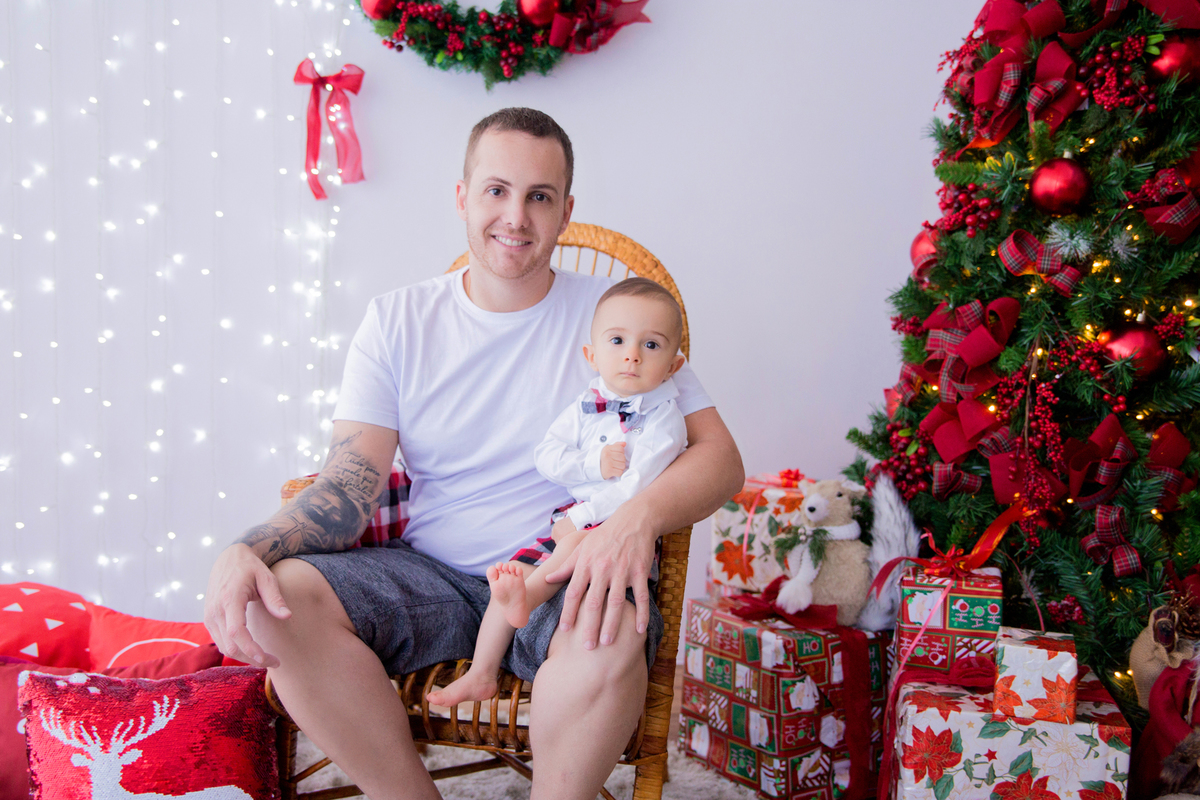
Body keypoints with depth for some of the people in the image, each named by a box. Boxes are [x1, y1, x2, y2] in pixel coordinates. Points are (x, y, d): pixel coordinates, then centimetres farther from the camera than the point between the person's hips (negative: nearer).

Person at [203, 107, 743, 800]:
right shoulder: (397, 320, 7)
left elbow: (719, 455, -4)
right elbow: (350, 483, -1)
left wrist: (641, 516, -26)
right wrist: (247, 550, -22)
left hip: (561, 580, -2)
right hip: (433, 579, 3)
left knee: (612, 631, -36)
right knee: (277, 601, -24)